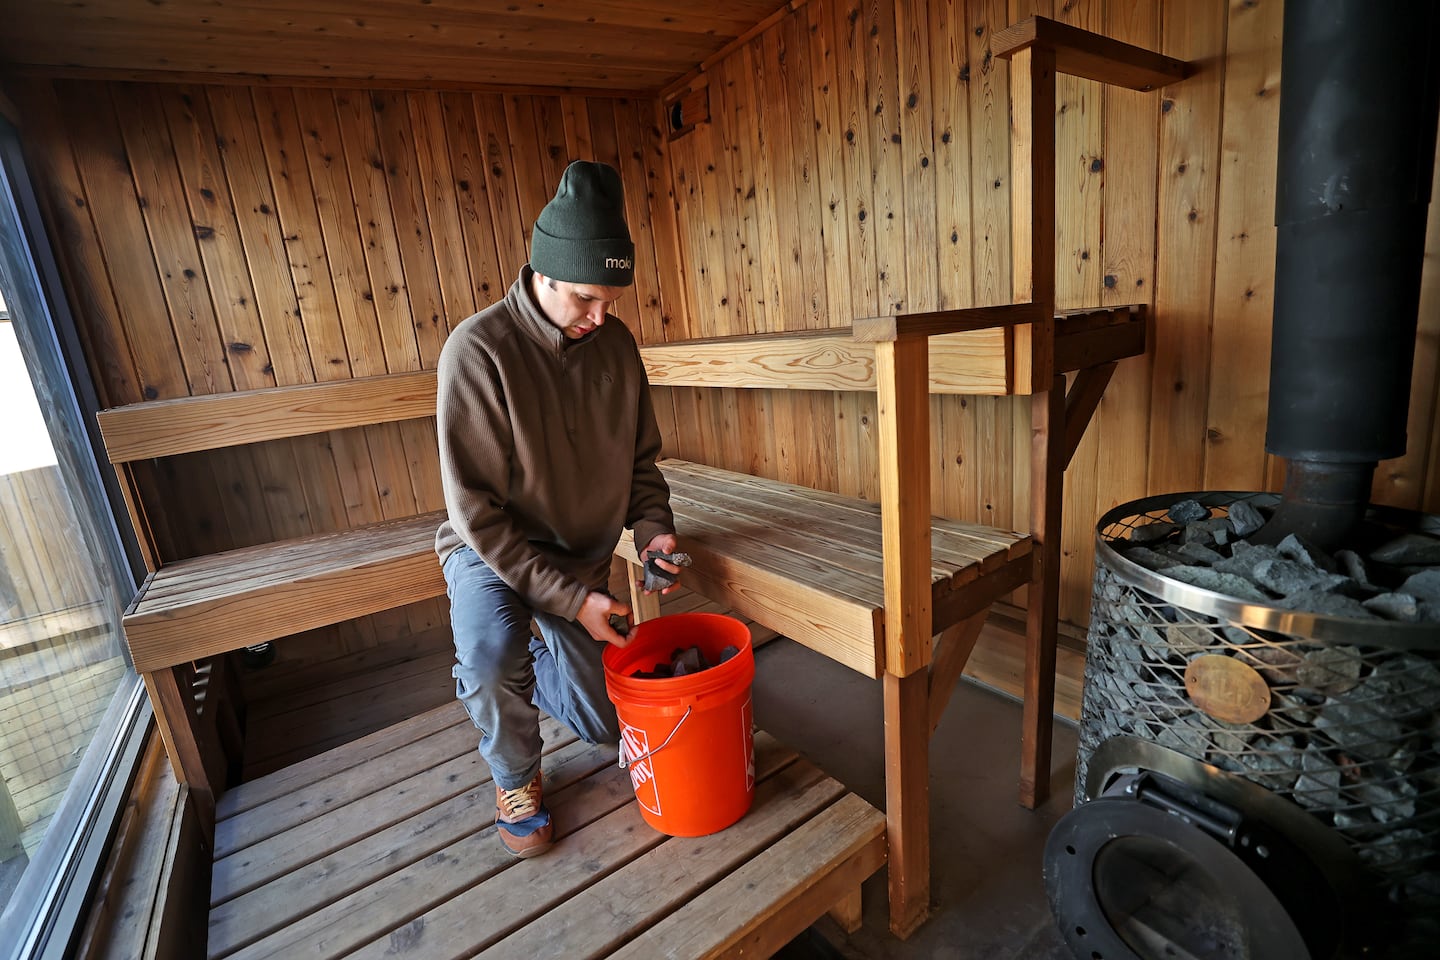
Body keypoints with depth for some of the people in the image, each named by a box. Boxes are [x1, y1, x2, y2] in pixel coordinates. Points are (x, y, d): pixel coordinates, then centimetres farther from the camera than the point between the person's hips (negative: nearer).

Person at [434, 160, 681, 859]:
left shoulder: (616, 343, -9)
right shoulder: (478, 350, -25)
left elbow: (640, 458, 3)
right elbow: (478, 510, -25)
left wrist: (652, 527, -16)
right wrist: (570, 598, -28)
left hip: (584, 555, 5)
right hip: (491, 547, -4)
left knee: (605, 723, 11)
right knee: (490, 655, -37)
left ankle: (534, 664, 43)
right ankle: (515, 777, -2)